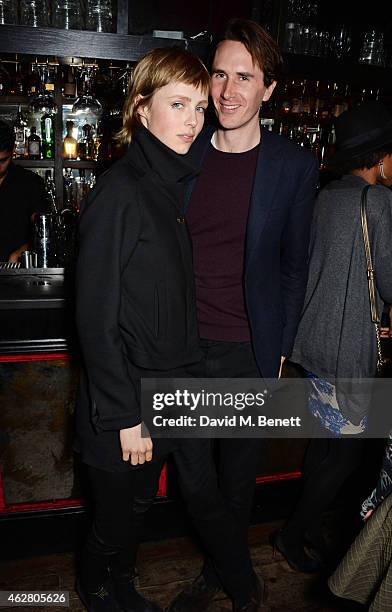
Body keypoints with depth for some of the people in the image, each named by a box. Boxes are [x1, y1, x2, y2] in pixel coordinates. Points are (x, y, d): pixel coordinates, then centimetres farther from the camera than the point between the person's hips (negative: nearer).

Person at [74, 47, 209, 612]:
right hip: (124, 400, -7)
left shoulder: (173, 185, 5)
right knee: (116, 513, 15)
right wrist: (124, 417, -18)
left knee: (140, 501, 25)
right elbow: (95, 317, -21)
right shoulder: (119, 192, -20)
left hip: (165, 391, 7)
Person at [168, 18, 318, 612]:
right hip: (184, 346, 3)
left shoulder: (295, 166, -3)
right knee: (194, 471, 16)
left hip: (249, 352, -2)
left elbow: (294, 265, 2)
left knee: (239, 473, 14)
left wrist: (280, 349, 1)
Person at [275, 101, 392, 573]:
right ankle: (293, 533, 23)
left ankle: (310, 523, 37)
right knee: (347, 450, 8)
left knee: (324, 439, 21)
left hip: (312, 338, 8)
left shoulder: (325, 197, 8)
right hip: (346, 348, -8)